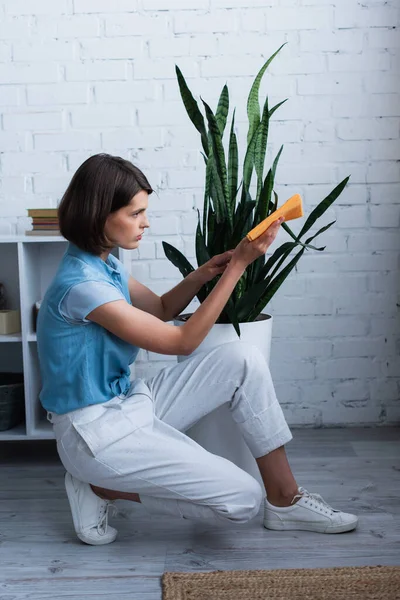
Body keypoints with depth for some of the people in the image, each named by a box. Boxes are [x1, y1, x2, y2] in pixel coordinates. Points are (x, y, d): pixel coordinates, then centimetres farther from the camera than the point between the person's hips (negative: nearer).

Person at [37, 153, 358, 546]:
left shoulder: (103, 263, 4)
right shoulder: (80, 283, -26)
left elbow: (161, 309, 18)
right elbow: (181, 341, -20)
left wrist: (201, 276, -2)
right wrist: (237, 266, -19)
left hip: (129, 400, 9)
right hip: (97, 432, -9)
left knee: (243, 360, -6)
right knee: (243, 499, -11)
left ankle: (284, 499, 2)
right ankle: (101, 487, 1)